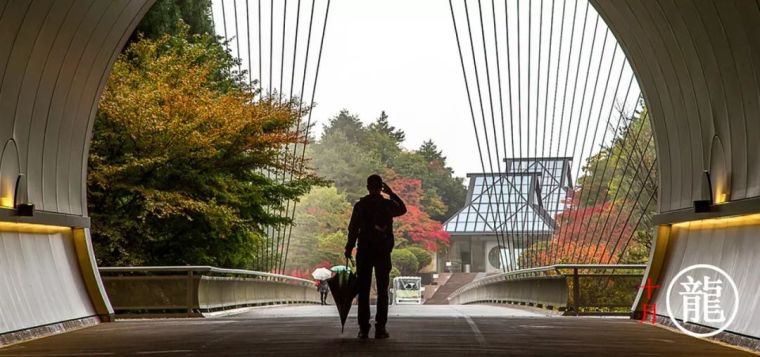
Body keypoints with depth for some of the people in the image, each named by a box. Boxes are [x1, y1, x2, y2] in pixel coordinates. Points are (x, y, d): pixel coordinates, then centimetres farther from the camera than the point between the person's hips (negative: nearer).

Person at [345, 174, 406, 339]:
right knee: (382, 291, 5)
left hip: (364, 252, 0)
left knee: (363, 291, 4)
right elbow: (403, 209, 22)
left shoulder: (360, 205, -2)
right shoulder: (388, 205, 0)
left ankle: (364, 328, 0)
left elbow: (353, 229, -4)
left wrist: (349, 249, 3)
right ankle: (380, 328, 0)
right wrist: (392, 194, 23)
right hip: (383, 252, 0)